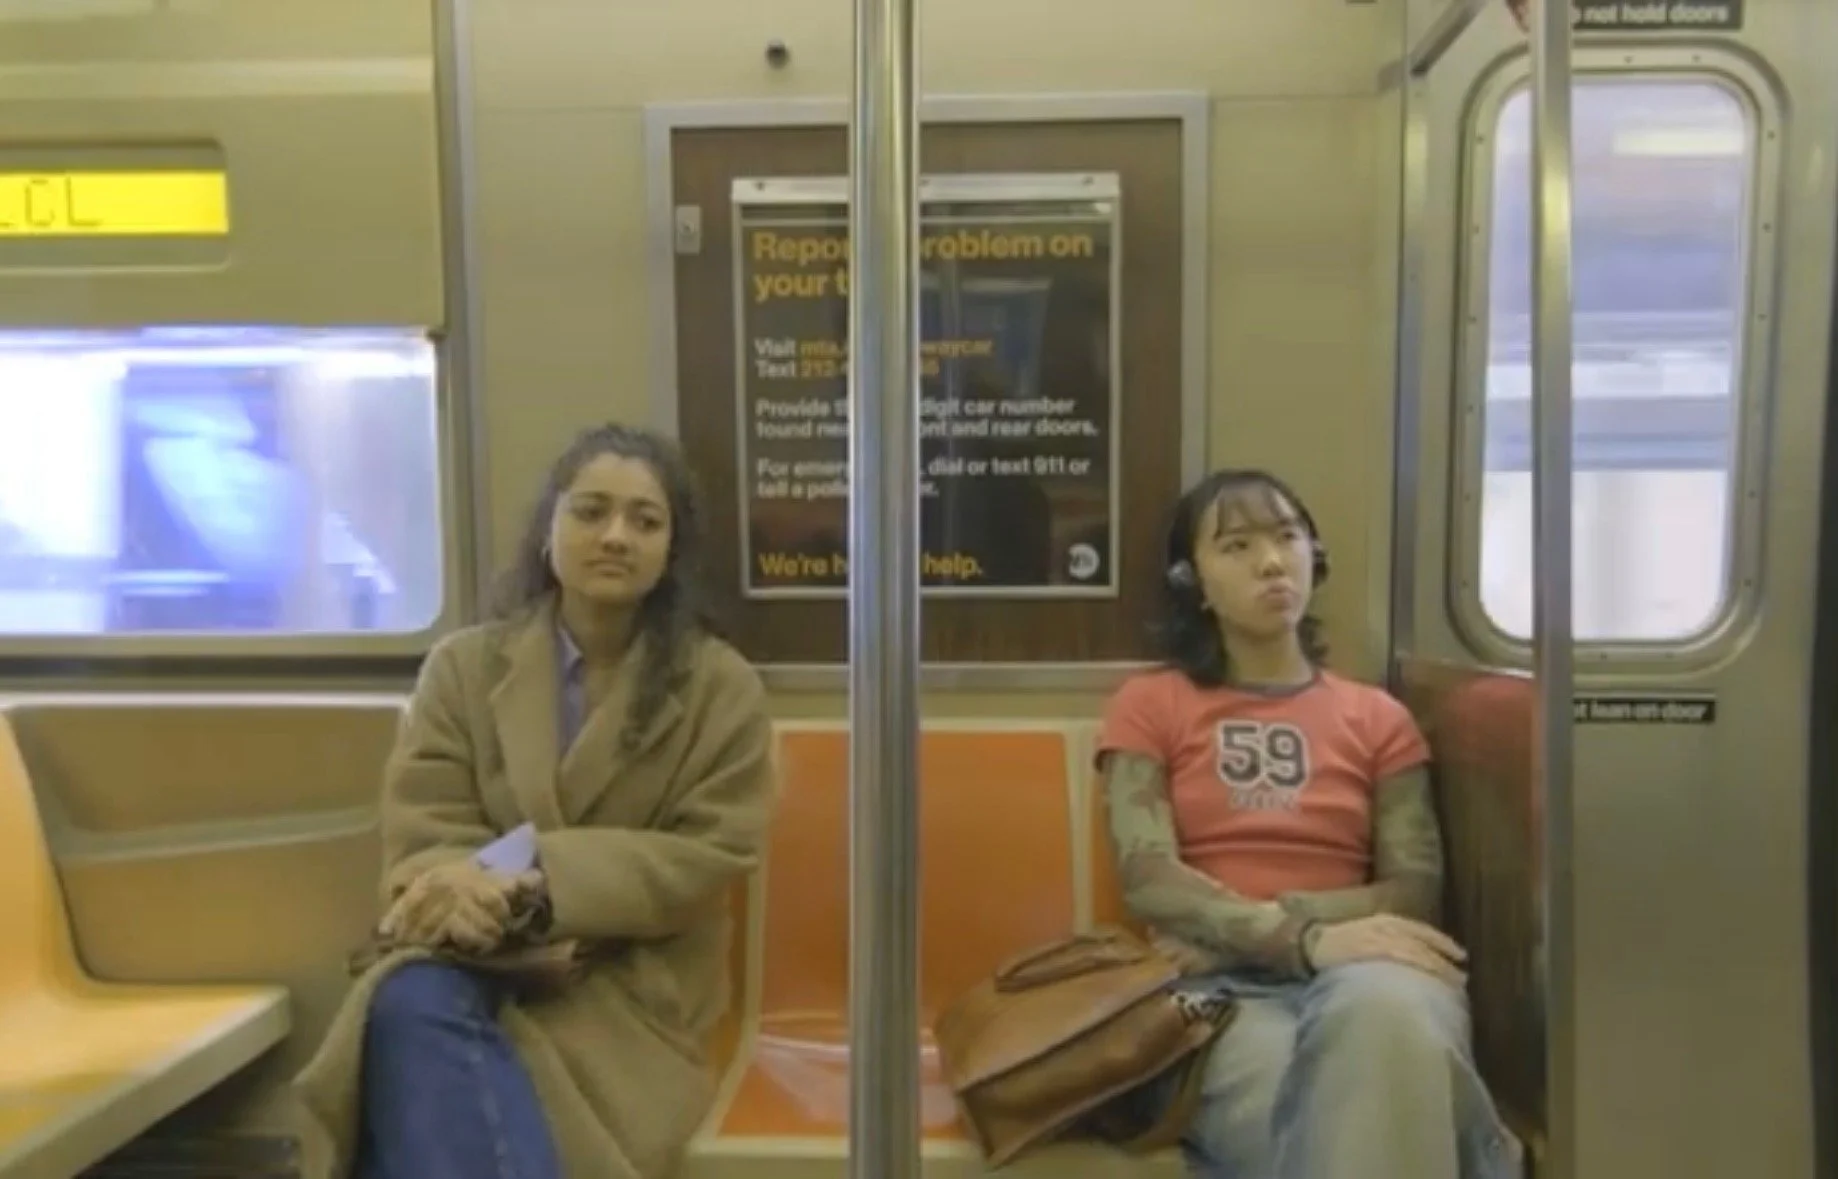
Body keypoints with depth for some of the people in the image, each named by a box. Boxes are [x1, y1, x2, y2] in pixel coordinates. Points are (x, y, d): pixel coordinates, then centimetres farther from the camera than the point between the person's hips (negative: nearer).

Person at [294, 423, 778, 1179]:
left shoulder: (721, 685, 3)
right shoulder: (463, 665, 9)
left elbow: (711, 857, -6)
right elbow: (419, 836, 1)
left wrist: (535, 872, -20)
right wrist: (470, 886, -26)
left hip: (627, 981, -2)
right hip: (478, 960, 3)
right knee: (409, 1002, -33)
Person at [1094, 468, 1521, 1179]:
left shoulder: (1378, 718, 19)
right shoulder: (1148, 705, 14)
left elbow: (1416, 891, 6)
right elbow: (1149, 882, -1)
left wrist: (1234, 930, -10)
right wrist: (1306, 939, -19)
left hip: (1356, 971, 2)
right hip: (1215, 986, -2)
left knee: (1389, 1009, -38)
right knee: (1294, 1117, -39)